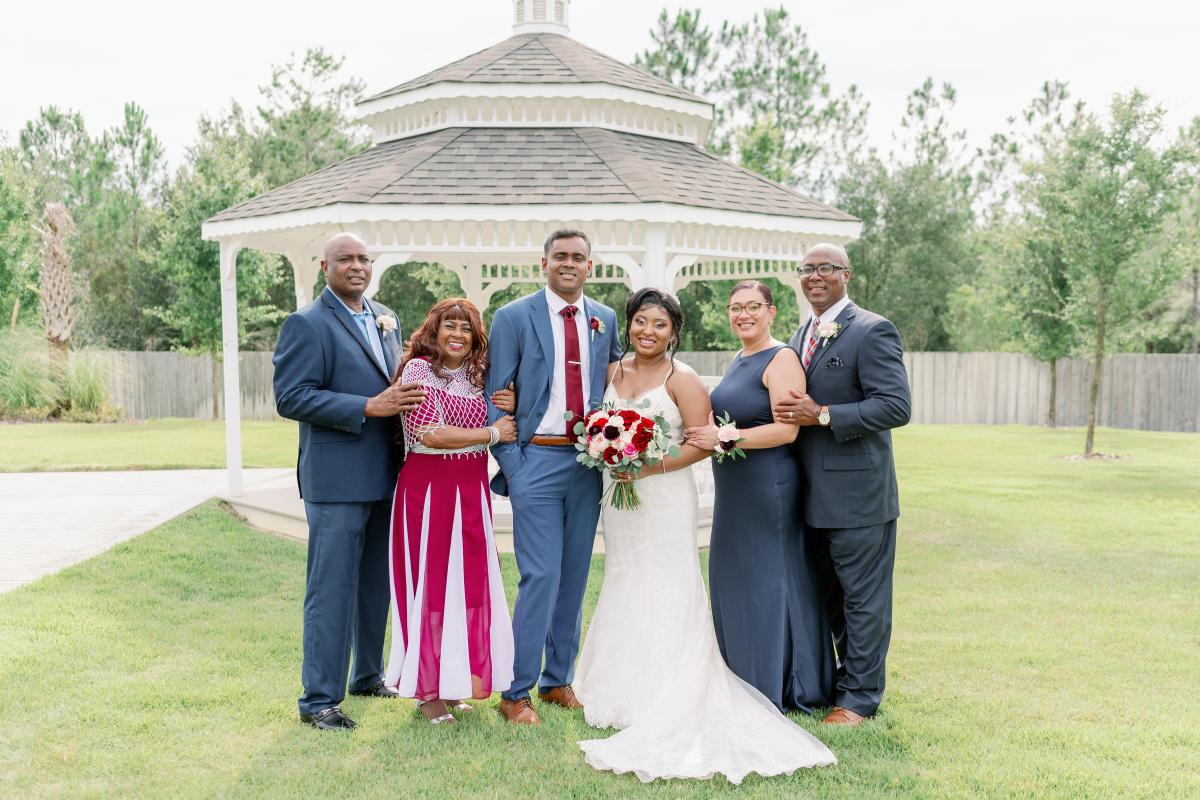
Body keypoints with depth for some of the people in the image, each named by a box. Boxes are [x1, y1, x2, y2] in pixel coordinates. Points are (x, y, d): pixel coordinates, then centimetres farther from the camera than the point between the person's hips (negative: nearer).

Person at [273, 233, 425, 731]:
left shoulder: (385, 320, 14)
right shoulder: (307, 324, -9)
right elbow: (291, 398, -17)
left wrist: (405, 400, 3)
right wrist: (369, 407, -22)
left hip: (385, 478, 8)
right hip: (336, 479, -7)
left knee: (377, 583, 18)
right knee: (332, 589, -3)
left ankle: (368, 675, 34)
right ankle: (319, 699, 7)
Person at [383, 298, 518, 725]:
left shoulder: (477, 374, 12)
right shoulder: (418, 369, -7)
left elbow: (501, 424, 23)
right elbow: (429, 434, -16)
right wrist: (490, 433, -10)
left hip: (472, 492, 6)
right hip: (428, 489, -6)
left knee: (469, 583, 7)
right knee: (430, 583, 1)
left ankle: (454, 680, 20)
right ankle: (427, 689, 13)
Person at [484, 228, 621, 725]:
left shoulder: (605, 320, 10)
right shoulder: (513, 317, -2)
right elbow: (496, 399, -3)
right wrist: (510, 466, -9)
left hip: (589, 461, 5)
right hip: (537, 460, -4)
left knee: (574, 577, 11)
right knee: (541, 578, -8)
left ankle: (558, 681, 24)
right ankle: (516, 693, 4)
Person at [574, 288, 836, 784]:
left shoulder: (683, 380, -10)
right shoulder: (614, 372, 7)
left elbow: (702, 443, -14)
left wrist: (650, 466, -21)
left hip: (665, 498, -6)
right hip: (620, 498, 6)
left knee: (665, 596, -2)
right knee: (624, 589, 12)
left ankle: (666, 704, 6)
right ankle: (626, 691, 24)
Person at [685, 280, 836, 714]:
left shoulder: (782, 359, -13)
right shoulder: (738, 360, 13)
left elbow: (786, 430, -22)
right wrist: (707, 430, 9)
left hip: (768, 488, -9)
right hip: (734, 491, 9)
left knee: (767, 582, 1)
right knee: (735, 583, 14)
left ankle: (778, 689, 16)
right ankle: (747, 682, 27)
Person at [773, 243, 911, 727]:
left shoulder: (872, 331, -11)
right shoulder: (802, 336, 15)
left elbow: (897, 406, -20)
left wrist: (822, 415, -23)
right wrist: (792, 414, 4)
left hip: (857, 492, -8)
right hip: (816, 495, 8)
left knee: (862, 596, 2)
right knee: (833, 596, 17)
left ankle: (860, 697, 12)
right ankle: (849, 679, 31)